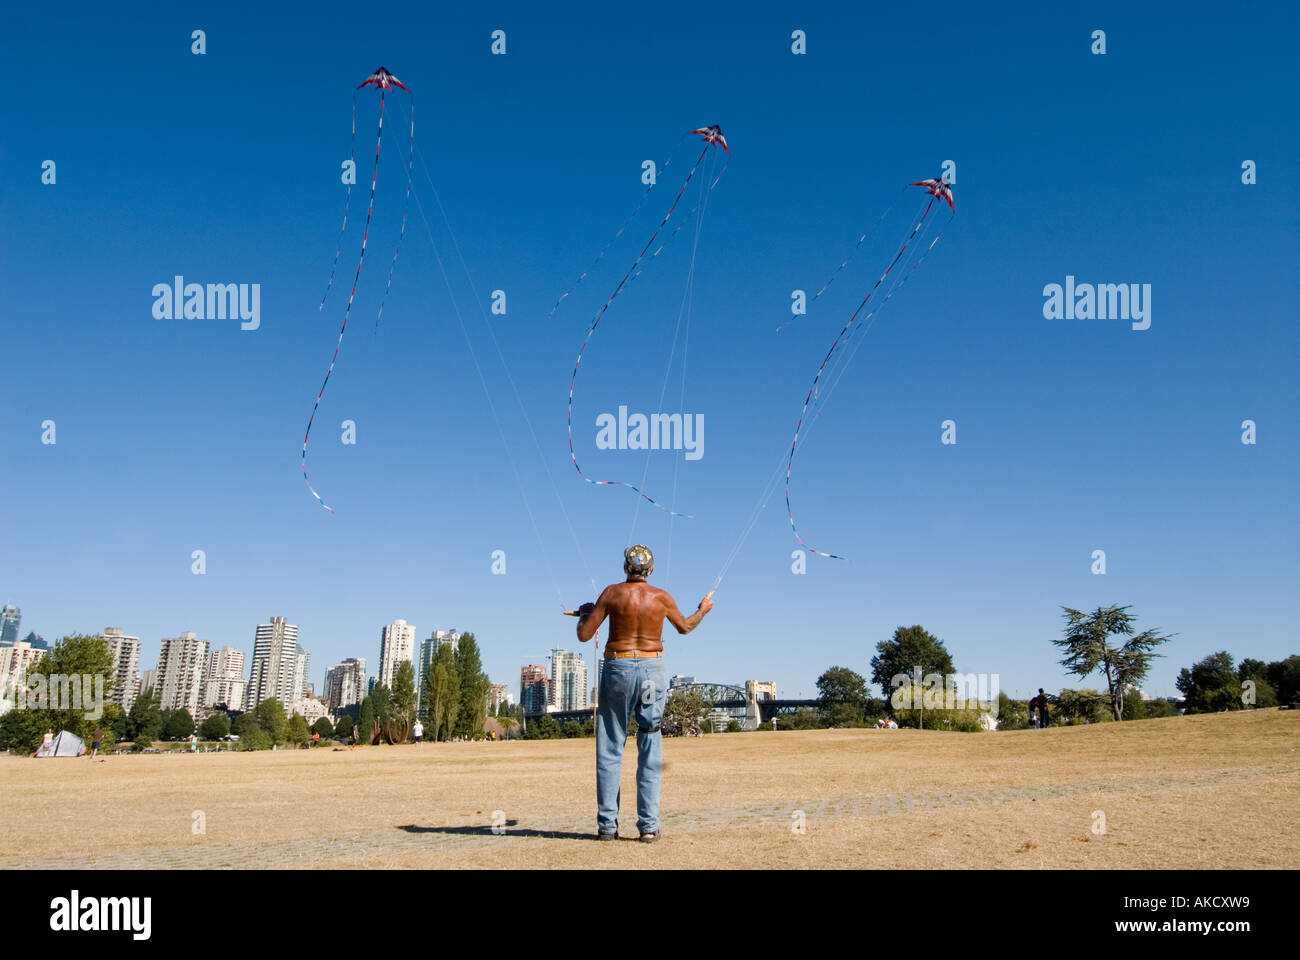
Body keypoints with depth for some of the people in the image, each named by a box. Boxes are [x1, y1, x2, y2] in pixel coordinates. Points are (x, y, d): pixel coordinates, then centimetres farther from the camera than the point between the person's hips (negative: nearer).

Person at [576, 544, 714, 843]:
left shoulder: (612, 593, -3)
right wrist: (703, 609, 39)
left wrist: (584, 613, 19)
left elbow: (584, 635, -2)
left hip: (617, 670, -1)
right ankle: (649, 826, 6)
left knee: (610, 750, 7)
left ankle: (607, 825, 8)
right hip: (652, 671, 1)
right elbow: (686, 627, 20)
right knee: (650, 751, 7)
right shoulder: (662, 597, 2)